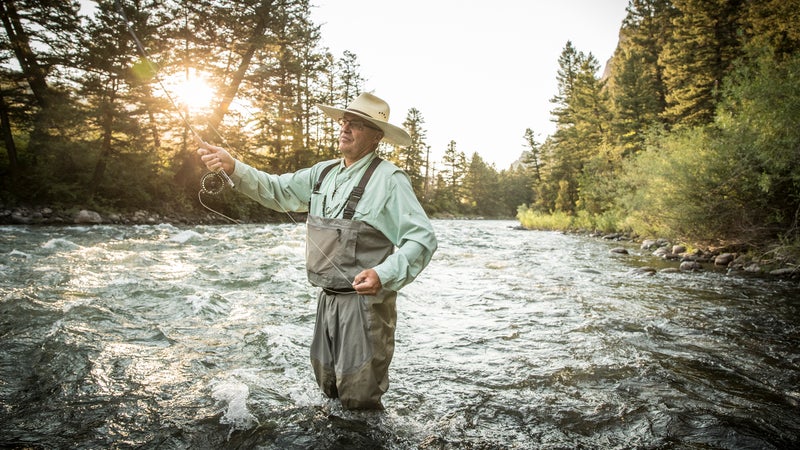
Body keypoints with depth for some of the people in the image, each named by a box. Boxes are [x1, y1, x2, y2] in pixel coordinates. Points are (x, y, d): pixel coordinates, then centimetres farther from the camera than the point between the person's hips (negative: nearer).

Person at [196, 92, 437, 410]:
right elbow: (276, 190, 11)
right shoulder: (324, 173, 11)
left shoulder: (388, 179, -13)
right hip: (328, 299, 8)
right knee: (329, 389, 22)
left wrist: (384, 275, -30)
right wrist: (232, 166, -3)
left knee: (358, 400, 0)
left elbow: (423, 238, -17)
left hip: (365, 300, -7)